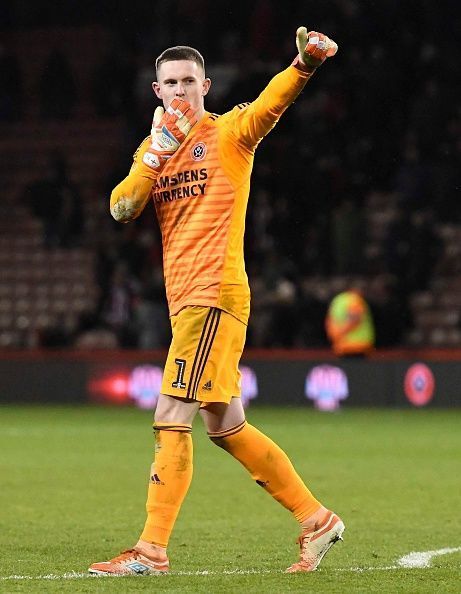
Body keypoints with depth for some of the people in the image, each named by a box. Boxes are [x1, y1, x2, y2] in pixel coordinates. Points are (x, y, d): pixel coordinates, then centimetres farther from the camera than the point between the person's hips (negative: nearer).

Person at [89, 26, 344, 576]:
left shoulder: (228, 133, -2)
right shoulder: (153, 146, 17)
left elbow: (270, 104, -22)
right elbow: (121, 207, 4)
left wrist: (305, 65, -41)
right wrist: (156, 152, -7)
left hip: (215, 295, -8)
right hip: (185, 302, 8)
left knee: (172, 420, -12)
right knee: (226, 427, 12)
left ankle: (152, 550, -10)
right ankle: (316, 520, 21)